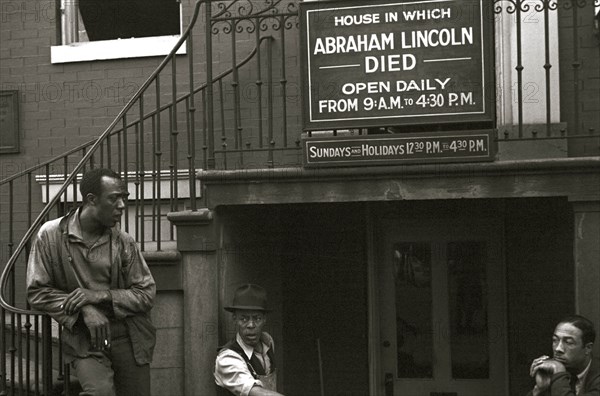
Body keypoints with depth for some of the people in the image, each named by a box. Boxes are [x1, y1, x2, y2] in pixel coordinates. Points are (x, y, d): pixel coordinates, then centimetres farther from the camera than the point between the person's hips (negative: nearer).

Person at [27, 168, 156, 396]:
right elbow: (37, 292, -3)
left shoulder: (124, 242, -1)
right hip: (84, 341, -3)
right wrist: (85, 310, -16)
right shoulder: (51, 235, -5)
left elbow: (146, 294, 2)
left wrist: (102, 295, -14)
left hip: (129, 339, 3)